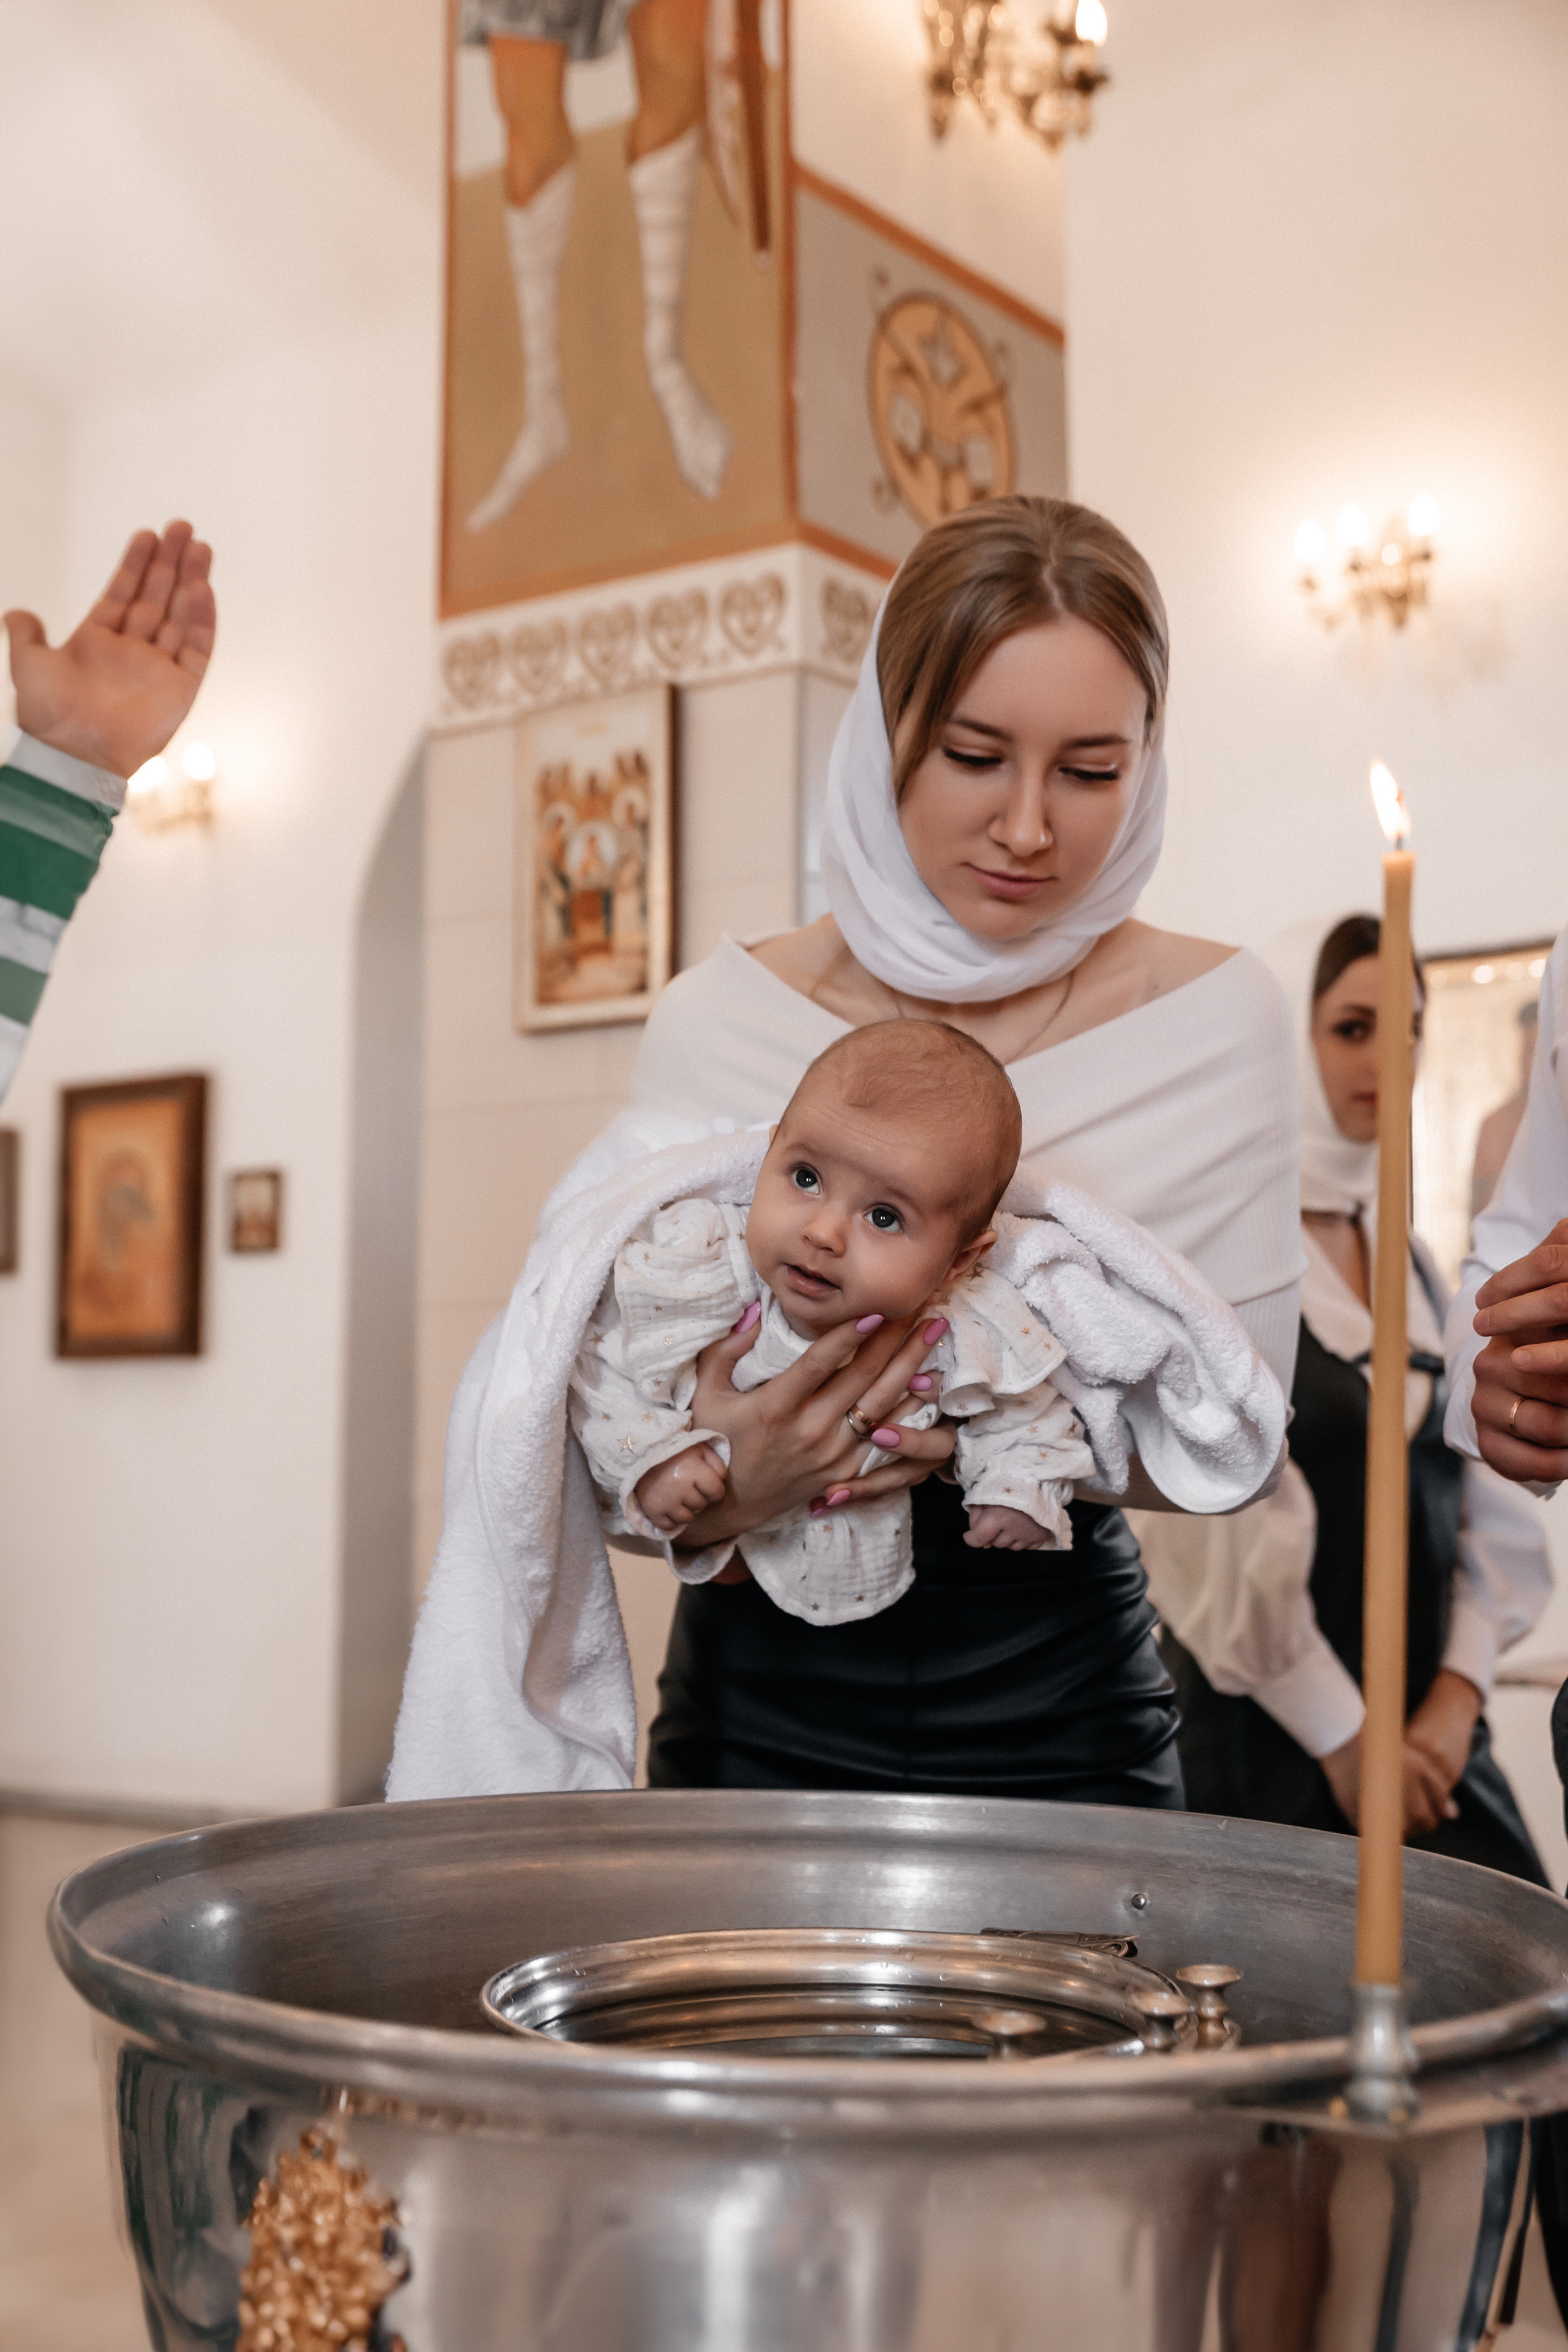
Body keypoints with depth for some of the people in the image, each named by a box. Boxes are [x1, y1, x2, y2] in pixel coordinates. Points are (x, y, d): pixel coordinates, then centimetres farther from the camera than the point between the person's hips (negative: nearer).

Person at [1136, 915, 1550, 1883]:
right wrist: (1343, 1735, -12)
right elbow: (1222, 1525, -16)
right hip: (1269, 1733, -6)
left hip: (1429, 1730, 6)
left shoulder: (1411, 1259, 11)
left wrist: (1460, 1689, -3)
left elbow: (1488, 1494, 9)